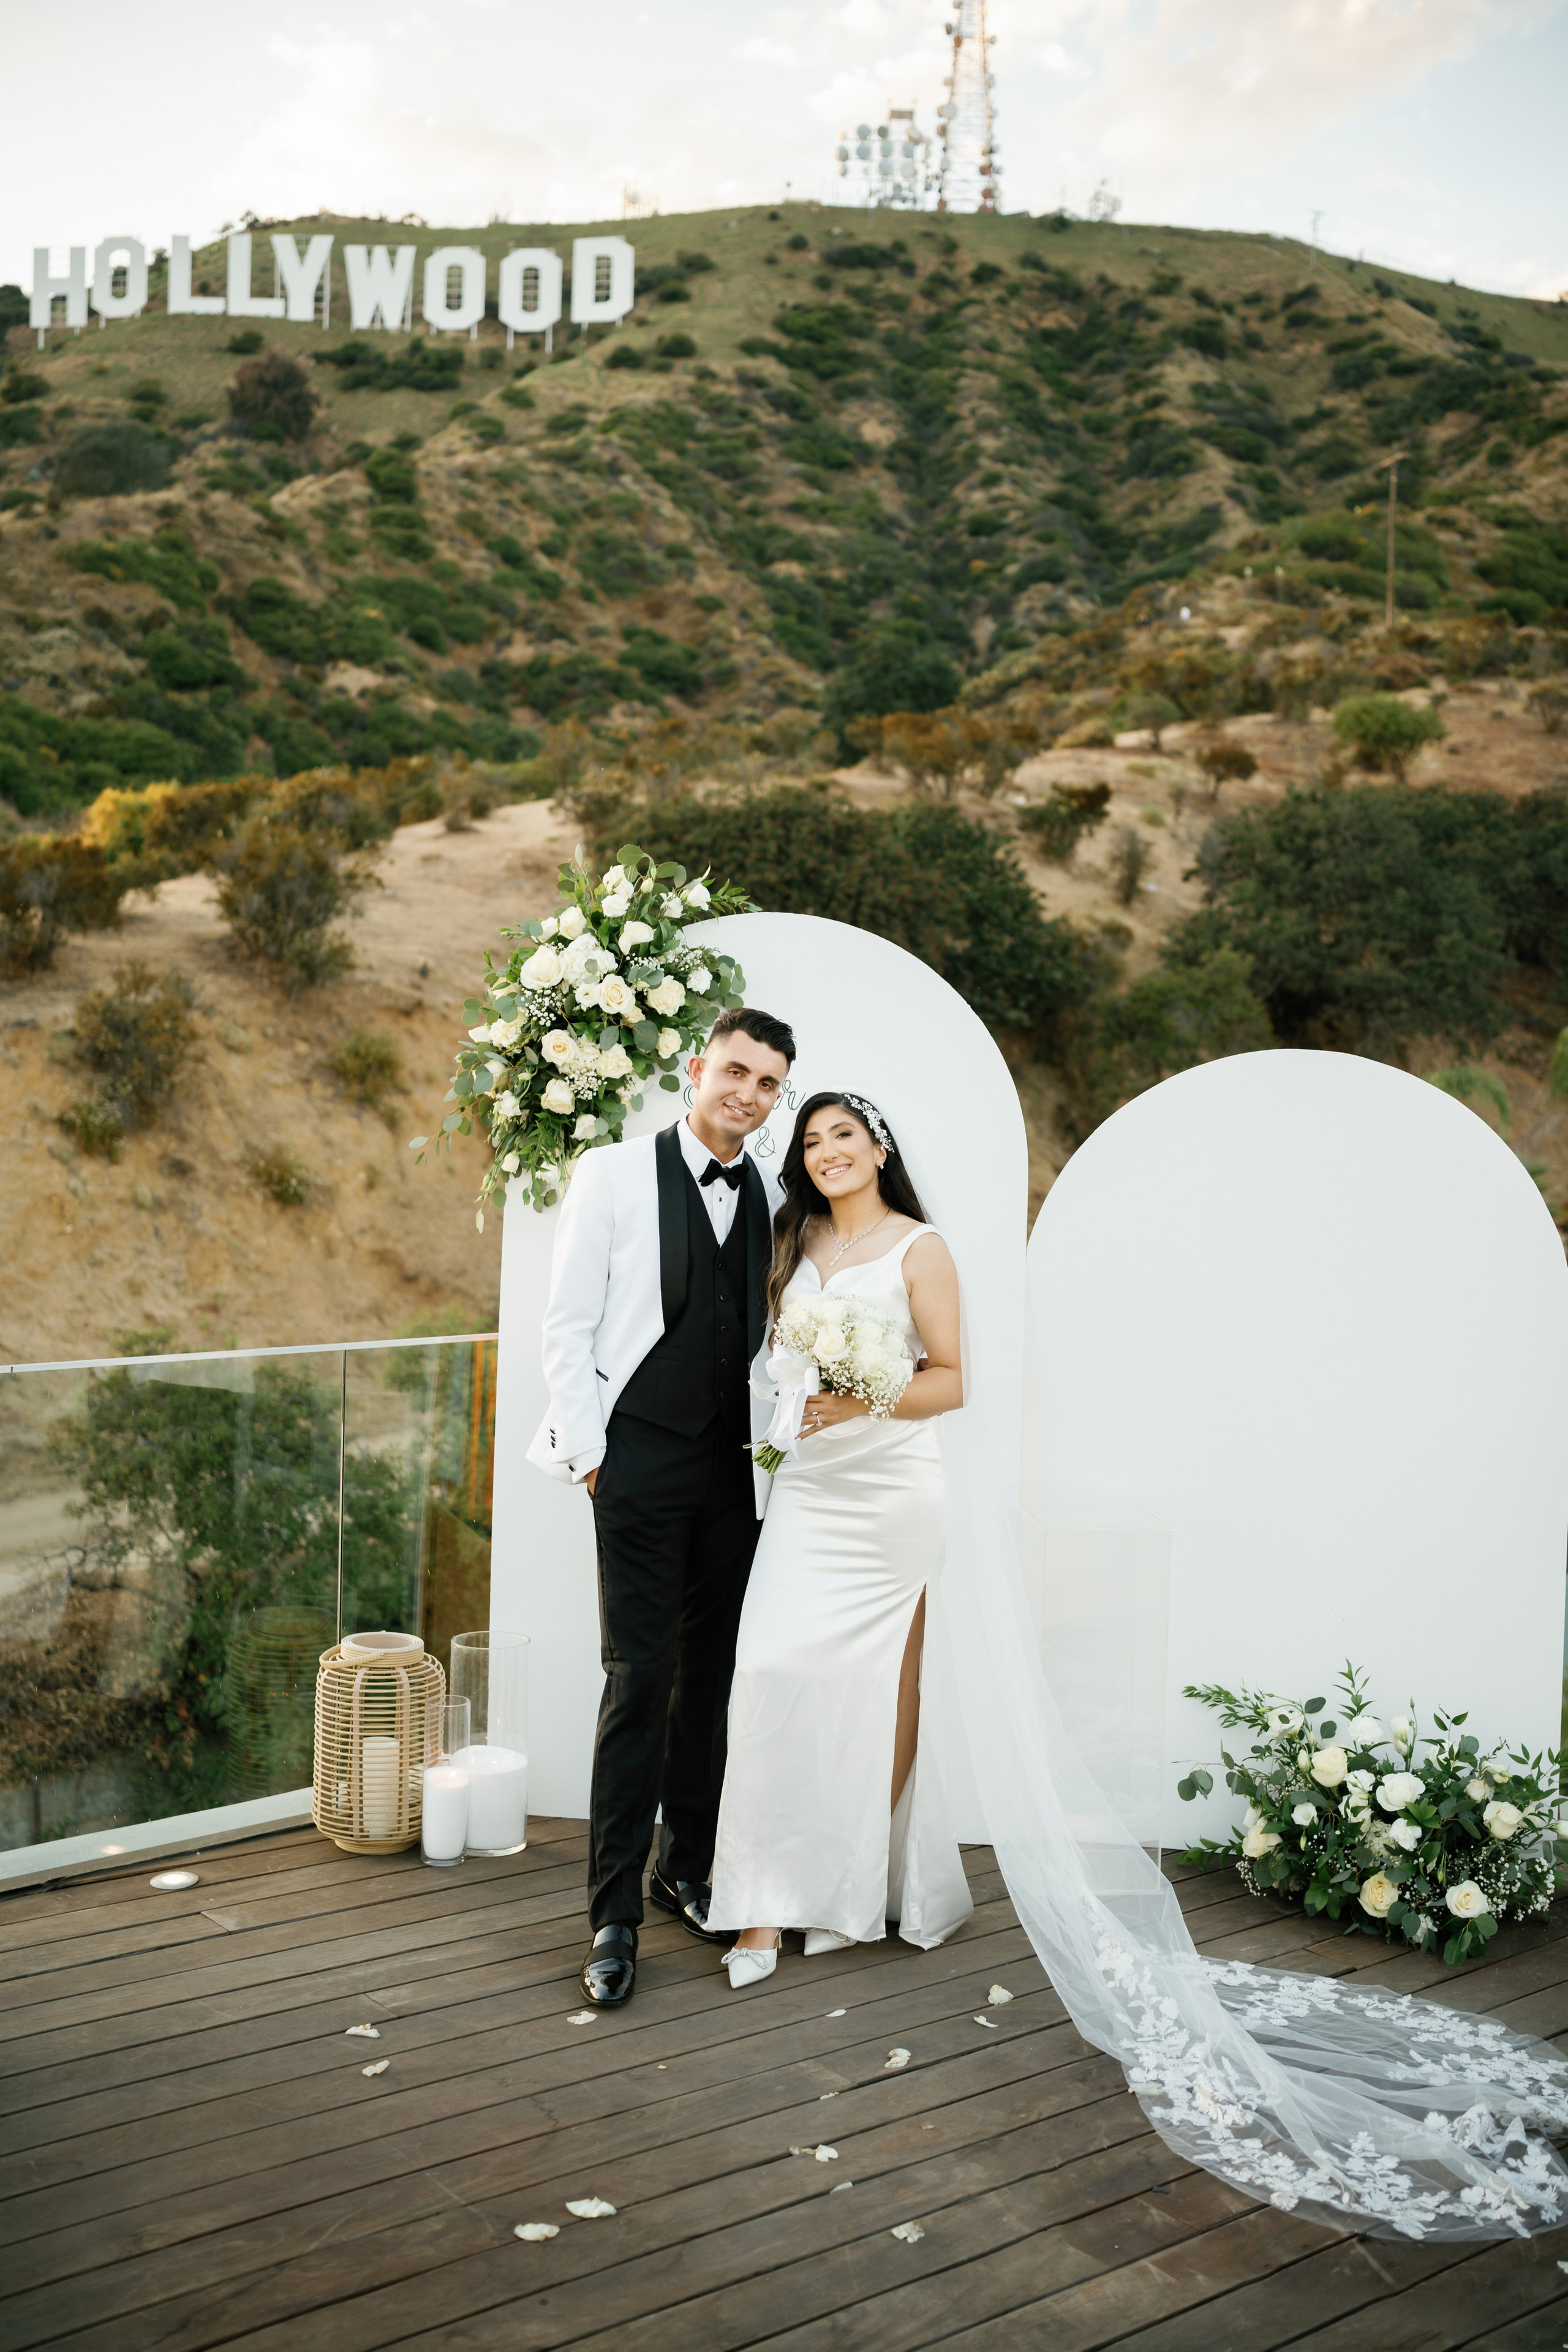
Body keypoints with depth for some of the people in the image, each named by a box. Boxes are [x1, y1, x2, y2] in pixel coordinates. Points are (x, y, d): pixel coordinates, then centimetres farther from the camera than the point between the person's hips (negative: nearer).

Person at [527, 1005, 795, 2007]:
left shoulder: (773, 1198, 8)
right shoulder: (615, 1174, -3)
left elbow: (771, 1333, 12)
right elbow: (567, 1327, -3)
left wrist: (777, 1447, 4)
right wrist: (588, 1450, -8)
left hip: (734, 1465, 4)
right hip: (642, 1461, -4)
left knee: (712, 1672, 12)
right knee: (639, 1678, -6)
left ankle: (689, 1865, 27)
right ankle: (616, 1915, 2)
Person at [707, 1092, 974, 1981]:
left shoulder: (919, 1249, -1)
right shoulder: (797, 1245, 15)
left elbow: (951, 1381, -5)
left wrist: (863, 1401, -19)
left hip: (894, 1488, -4)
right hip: (809, 1483, 4)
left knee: (880, 1683, 2)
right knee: (775, 1666, -9)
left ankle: (863, 1893, 16)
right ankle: (769, 1905, -6)